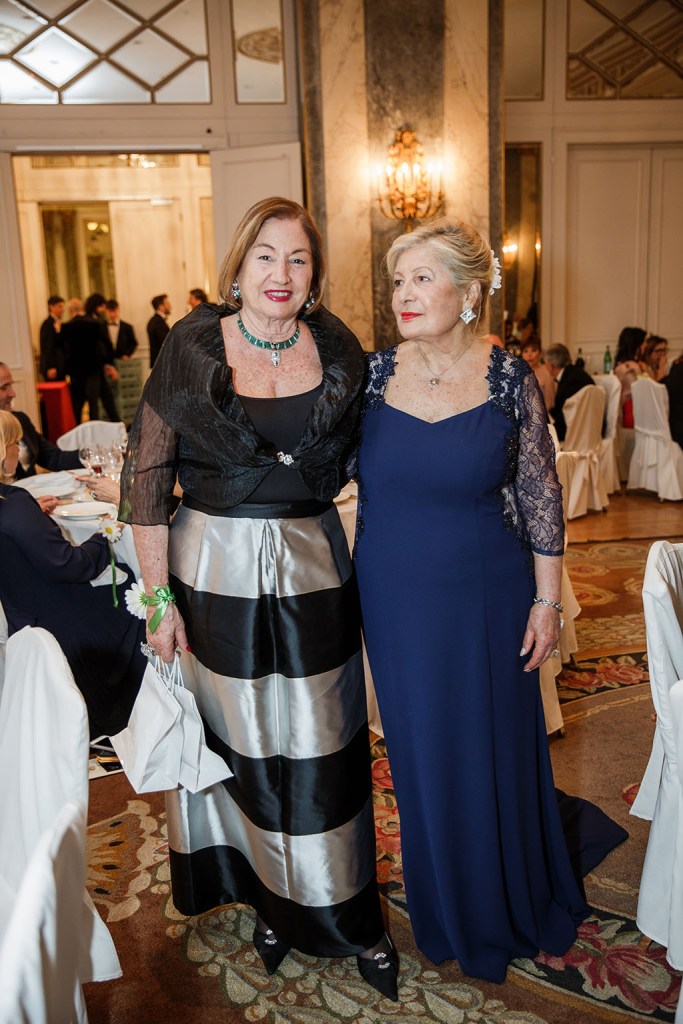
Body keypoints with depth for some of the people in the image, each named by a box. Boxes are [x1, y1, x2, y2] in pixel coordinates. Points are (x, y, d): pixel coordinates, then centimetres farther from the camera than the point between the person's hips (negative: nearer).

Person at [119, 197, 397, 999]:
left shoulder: (337, 352, -1)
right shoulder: (191, 349, -8)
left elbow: (355, 457, 16)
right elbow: (145, 478, -7)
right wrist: (158, 595, -8)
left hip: (313, 566, 2)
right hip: (216, 571, -1)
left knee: (321, 749, 11)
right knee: (242, 742, 13)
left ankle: (342, 914, 31)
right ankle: (268, 898, 37)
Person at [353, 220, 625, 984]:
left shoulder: (509, 376, -8)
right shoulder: (374, 372, -3)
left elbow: (541, 494, -3)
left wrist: (547, 599, -3)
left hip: (486, 599, -1)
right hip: (396, 599, 2)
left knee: (493, 750, 12)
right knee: (423, 756, 15)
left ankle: (517, 906, 40)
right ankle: (450, 913, 40)